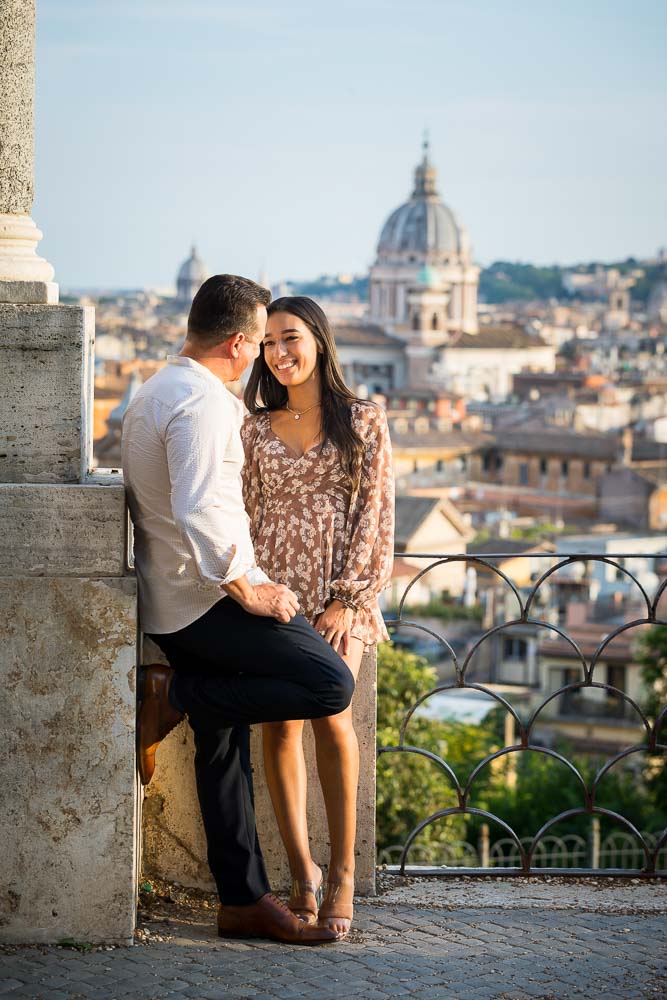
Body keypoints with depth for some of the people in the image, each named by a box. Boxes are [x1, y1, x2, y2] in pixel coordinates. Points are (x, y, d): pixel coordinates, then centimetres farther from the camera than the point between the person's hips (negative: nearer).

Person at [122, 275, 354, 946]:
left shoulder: (153, 393, 18)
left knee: (225, 748, 11)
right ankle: (174, 698, -9)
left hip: (172, 605, 10)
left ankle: (243, 901, 13)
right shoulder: (202, 404, -16)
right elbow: (198, 512, -28)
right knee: (331, 684, -14)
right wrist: (249, 592, -19)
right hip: (207, 597, -10)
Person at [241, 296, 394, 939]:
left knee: (328, 711, -22)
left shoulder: (363, 421, 6)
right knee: (279, 722, -9)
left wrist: (348, 598, -8)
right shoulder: (255, 428, 14)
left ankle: (343, 871, -14)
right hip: (274, 586, 3)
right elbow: (248, 513, 13)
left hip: (340, 590, -3)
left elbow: (374, 513, 1)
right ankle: (302, 872, 0)